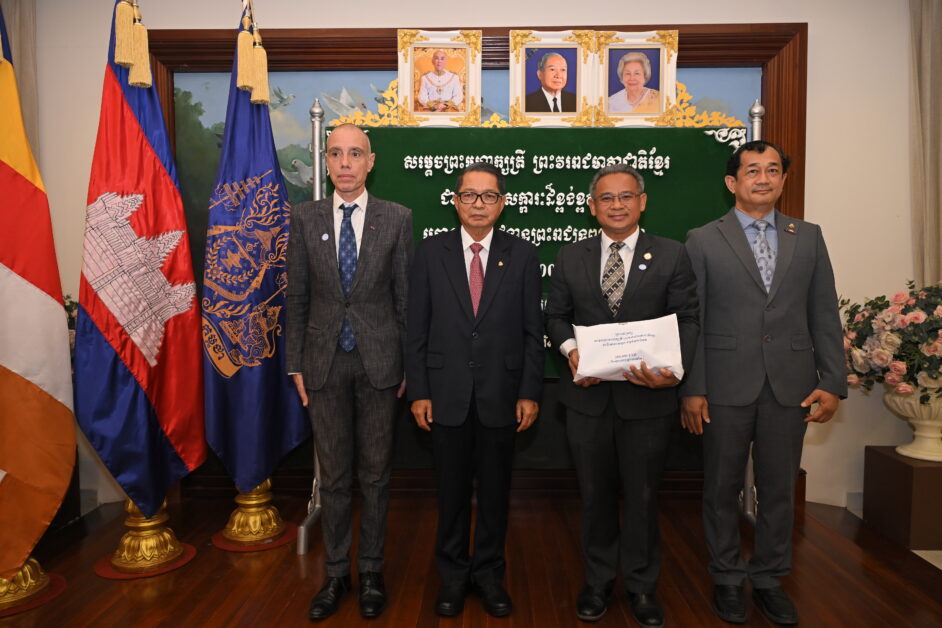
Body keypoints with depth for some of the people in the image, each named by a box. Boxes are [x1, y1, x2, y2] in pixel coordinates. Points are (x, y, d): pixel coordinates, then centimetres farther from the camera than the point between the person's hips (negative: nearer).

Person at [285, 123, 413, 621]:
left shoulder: (397, 218, -1)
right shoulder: (305, 217, 3)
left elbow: (404, 296, 0)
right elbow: (297, 297, 5)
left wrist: (408, 363, -2)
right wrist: (295, 364, 3)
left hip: (378, 361, -1)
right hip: (325, 361, 1)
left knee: (375, 473, 11)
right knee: (333, 475, 12)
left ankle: (370, 571, 28)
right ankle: (336, 571, 29)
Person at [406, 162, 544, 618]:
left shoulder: (522, 255, 1)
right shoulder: (430, 253, 1)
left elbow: (533, 330, 1)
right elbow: (417, 329, 0)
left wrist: (530, 392, -4)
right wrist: (418, 391, -3)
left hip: (500, 396, 0)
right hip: (447, 394, 0)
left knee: (495, 490, 13)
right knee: (452, 490, 12)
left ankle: (489, 573, 33)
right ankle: (453, 575, 32)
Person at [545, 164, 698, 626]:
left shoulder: (671, 255, 0)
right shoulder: (569, 258, 6)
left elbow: (687, 319, -3)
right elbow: (555, 315, 9)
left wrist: (673, 368, -20)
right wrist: (570, 348, -12)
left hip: (647, 396, -1)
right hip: (588, 394, 2)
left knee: (642, 494, 12)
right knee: (595, 494, 15)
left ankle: (641, 585, 33)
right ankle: (598, 581, 34)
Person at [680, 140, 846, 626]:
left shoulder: (808, 237, 9)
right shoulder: (703, 240, 1)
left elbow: (824, 316, 8)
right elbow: (690, 321, -3)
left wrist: (832, 382, 0)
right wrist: (692, 389, -7)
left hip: (790, 385, 3)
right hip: (727, 385, -2)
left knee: (779, 489, 13)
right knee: (723, 488, 9)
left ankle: (769, 579, 31)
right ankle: (727, 578, 28)